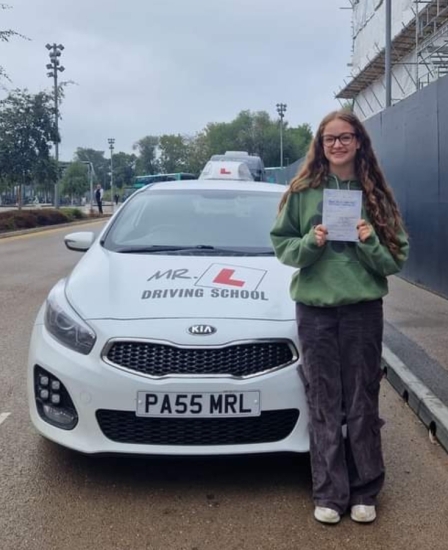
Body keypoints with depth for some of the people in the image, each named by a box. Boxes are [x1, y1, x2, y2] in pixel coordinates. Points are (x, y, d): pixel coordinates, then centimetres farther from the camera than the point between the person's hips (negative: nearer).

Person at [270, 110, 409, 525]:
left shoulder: (375, 193, 4)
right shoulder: (302, 190, 3)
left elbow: (397, 257, 5)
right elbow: (281, 245, 6)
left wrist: (371, 243, -14)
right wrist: (309, 243, -13)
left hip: (363, 307, 0)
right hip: (314, 307, 0)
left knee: (362, 403, 6)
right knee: (324, 404, 5)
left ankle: (365, 491, 21)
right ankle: (329, 493, 16)